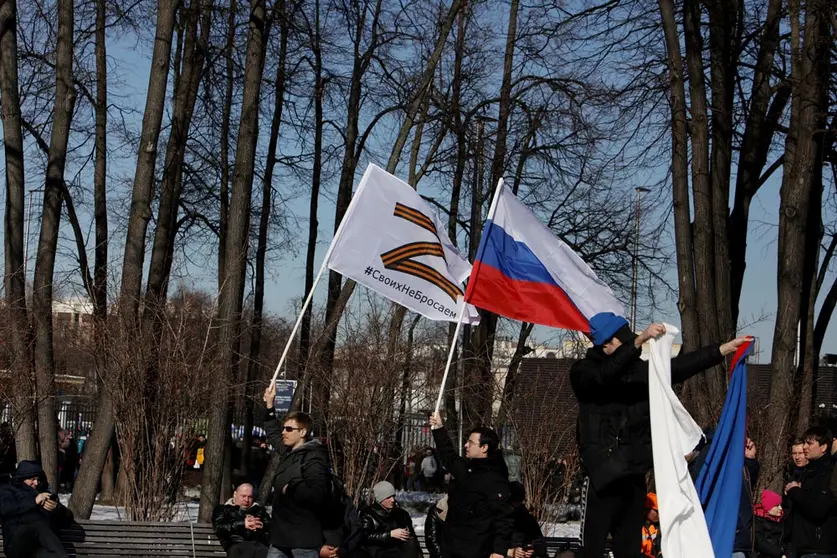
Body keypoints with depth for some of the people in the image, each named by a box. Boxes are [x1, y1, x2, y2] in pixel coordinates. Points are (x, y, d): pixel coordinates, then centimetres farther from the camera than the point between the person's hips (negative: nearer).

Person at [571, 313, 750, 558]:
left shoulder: (640, 370, 13)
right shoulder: (583, 372, -4)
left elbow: (681, 366, 12)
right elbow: (605, 375, -24)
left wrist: (724, 349, 7)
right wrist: (638, 342, -36)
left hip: (634, 472, 6)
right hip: (602, 473, -6)